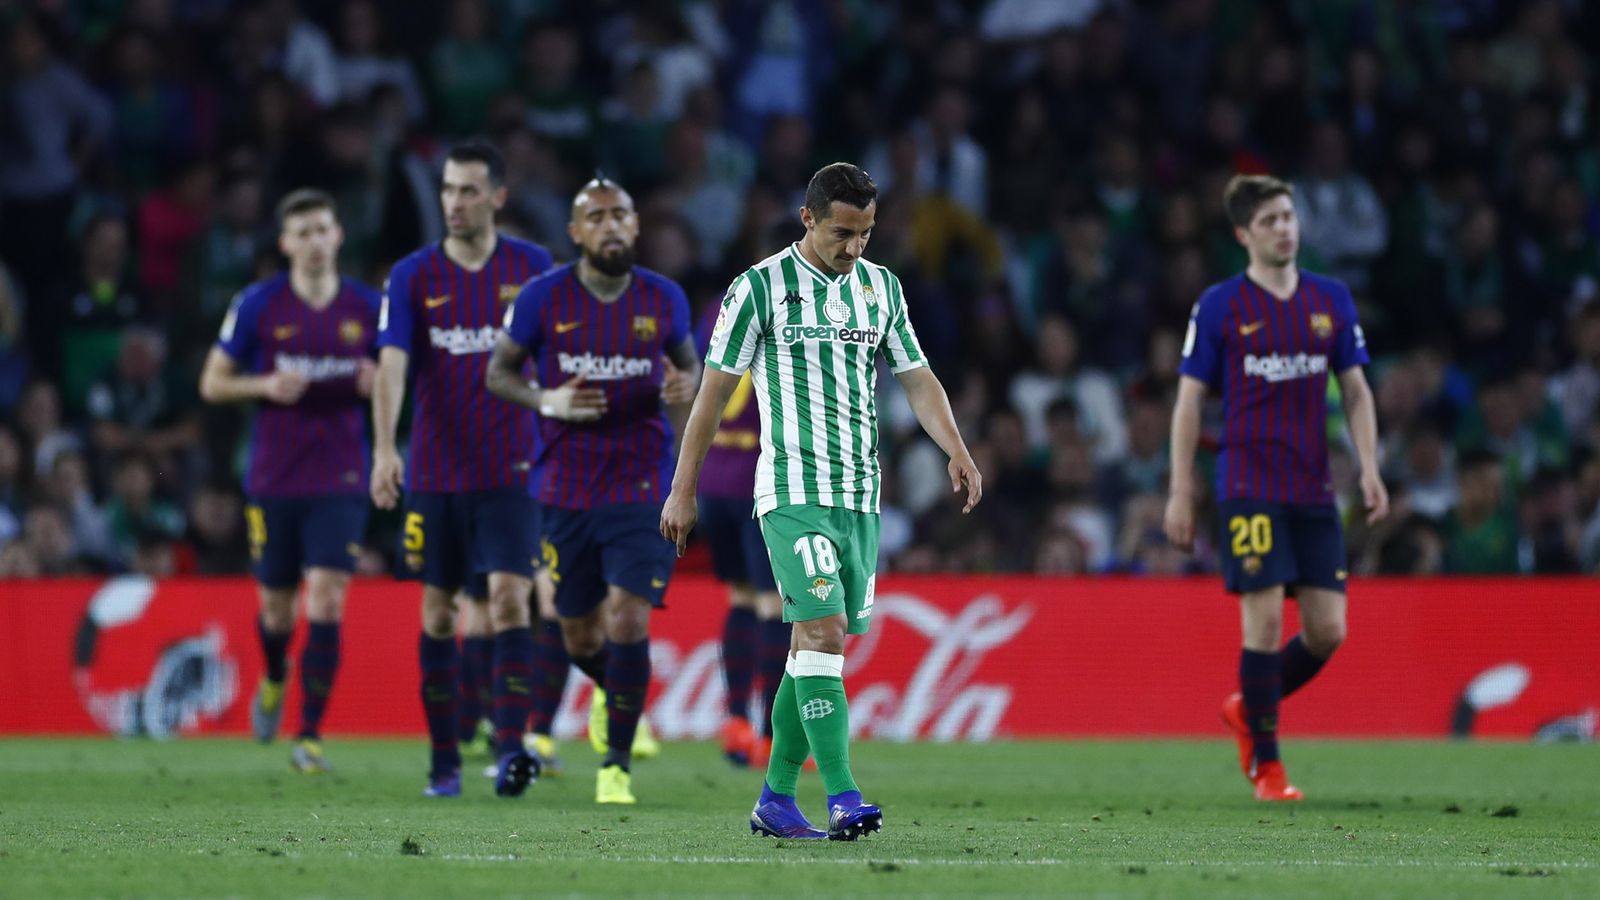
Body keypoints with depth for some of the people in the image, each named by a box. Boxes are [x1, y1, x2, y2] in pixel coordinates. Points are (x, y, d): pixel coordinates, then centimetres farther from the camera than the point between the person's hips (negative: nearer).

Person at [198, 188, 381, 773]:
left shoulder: (368, 307, 2)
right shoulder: (258, 305, -3)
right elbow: (212, 383, 2)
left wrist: (378, 383, -10)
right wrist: (266, 385, -16)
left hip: (340, 481, 0)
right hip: (274, 478, 0)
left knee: (327, 599, -13)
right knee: (277, 604, 10)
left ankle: (311, 735, -10)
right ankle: (274, 681, 45)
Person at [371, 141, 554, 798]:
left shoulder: (532, 266, 2)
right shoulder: (413, 276, -1)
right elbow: (392, 366, -12)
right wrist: (384, 448, -25)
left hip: (511, 472, -1)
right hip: (435, 473, 1)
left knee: (509, 597, -15)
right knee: (438, 613, 6)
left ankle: (511, 746, -20)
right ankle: (444, 759, 14)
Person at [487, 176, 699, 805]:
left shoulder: (663, 299, 0)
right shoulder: (544, 298, -5)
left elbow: (688, 362, 16)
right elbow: (498, 371, 5)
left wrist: (684, 387, -8)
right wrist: (546, 401, -15)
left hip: (643, 488, -1)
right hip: (566, 489, 1)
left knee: (628, 621, -15)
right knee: (579, 639, 9)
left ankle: (617, 764, -2)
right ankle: (615, 693, 46)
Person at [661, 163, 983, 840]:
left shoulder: (880, 287, 11)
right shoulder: (761, 287, -4)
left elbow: (917, 378, 14)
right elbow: (715, 390, -1)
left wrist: (957, 451, -2)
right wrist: (684, 489, 0)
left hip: (860, 496, 6)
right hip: (793, 490, -6)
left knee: (815, 643, 8)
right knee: (824, 632, -18)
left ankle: (776, 799, 16)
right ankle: (842, 798, -23)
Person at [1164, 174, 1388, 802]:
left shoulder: (1331, 300, 9)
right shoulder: (1220, 306, 0)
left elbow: (1356, 390, 13)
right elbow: (1189, 399, 2)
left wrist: (1369, 468, 0)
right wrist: (1180, 492, -3)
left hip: (1315, 491, 4)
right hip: (1249, 487, -4)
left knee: (1327, 631, -1)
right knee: (1265, 619, -11)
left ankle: (1249, 709, 25)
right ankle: (1265, 764, 1)